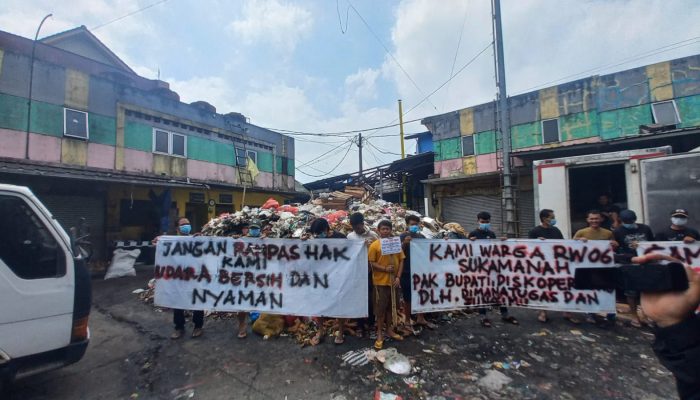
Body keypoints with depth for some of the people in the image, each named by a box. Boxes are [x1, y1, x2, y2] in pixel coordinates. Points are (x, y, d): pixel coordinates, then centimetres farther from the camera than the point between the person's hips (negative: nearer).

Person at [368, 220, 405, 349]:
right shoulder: (375, 245, -8)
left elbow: (401, 261, 5)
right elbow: (371, 263, -9)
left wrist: (398, 277, -5)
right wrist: (385, 268, -20)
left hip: (394, 280, 4)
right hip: (381, 281, -4)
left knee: (391, 306, 16)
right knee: (381, 307, 4)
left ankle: (389, 330, 32)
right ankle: (380, 334, 18)